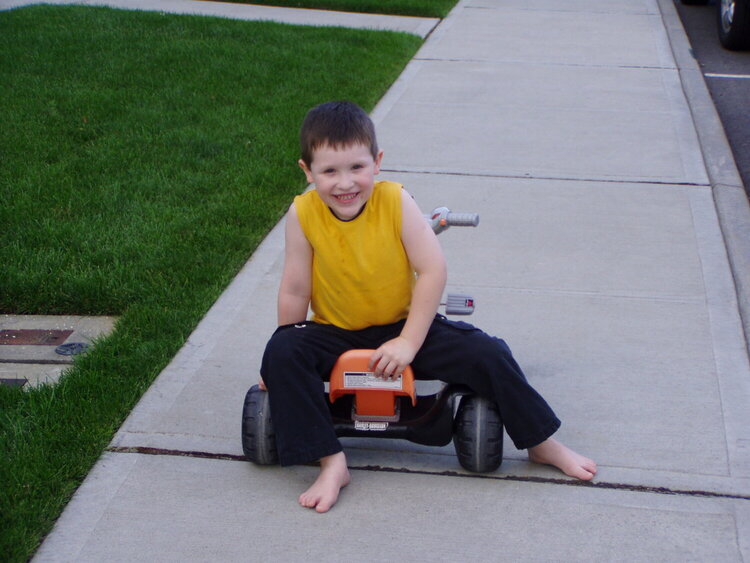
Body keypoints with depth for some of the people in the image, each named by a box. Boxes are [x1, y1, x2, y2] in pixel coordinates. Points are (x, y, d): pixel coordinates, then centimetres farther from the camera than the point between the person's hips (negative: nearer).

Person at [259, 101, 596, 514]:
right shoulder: (303, 214, -16)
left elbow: (433, 271, -18)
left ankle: (542, 445, 9)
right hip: (334, 334, 0)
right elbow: (295, 290, -10)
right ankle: (331, 463, -22)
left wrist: (409, 343, -23)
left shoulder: (395, 202, -17)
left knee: (486, 354, -14)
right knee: (281, 353, -28)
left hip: (401, 327, 0)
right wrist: (283, 361, -5)